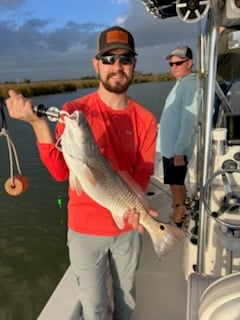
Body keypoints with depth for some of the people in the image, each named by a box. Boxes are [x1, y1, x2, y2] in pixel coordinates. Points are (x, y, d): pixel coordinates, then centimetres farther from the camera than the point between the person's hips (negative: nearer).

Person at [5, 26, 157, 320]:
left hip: (127, 226, 3)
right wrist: (38, 123, -31)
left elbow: (144, 172, -4)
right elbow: (61, 171, -18)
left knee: (127, 296, 26)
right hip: (86, 228, -2)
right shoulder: (75, 111, -13)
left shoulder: (145, 120, -6)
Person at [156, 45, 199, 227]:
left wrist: (179, 151, -25)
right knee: (175, 184, 18)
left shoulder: (190, 85, -16)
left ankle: (177, 222, 14)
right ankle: (178, 214, 33)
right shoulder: (181, 84, 14)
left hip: (177, 148, -9)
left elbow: (188, 121, -23)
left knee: (176, 184, 1)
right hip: (170, 146, 9)